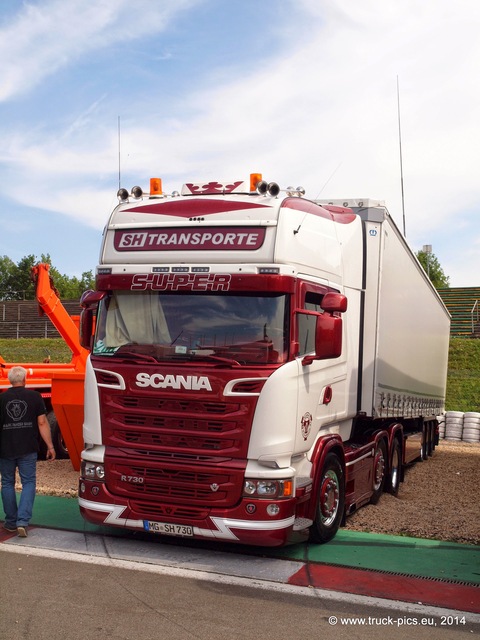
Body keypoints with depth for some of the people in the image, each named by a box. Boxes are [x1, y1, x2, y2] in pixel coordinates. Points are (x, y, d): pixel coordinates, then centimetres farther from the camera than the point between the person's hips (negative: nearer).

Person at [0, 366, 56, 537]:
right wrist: (50, 446, -1)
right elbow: (42, 423, -6)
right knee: (28, 483, 6)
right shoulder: (34, 396, -4)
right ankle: (22, 521, -7)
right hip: (28, 449, -1)